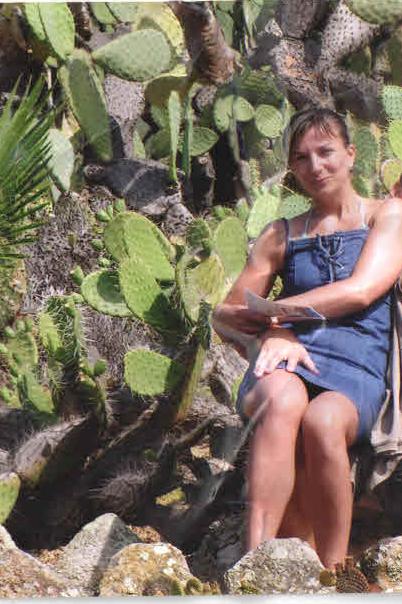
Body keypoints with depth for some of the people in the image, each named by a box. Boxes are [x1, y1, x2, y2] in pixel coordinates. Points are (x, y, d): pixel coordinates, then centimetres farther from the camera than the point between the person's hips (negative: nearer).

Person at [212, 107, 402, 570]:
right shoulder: (281, 235, 23)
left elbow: (359, 292, -2)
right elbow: (223, 313, 19)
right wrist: (273, 331, -3)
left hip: (355, 367, -1)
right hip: (287, 361, 2)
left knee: (321, 420, -39)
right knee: (282, 398, -38)